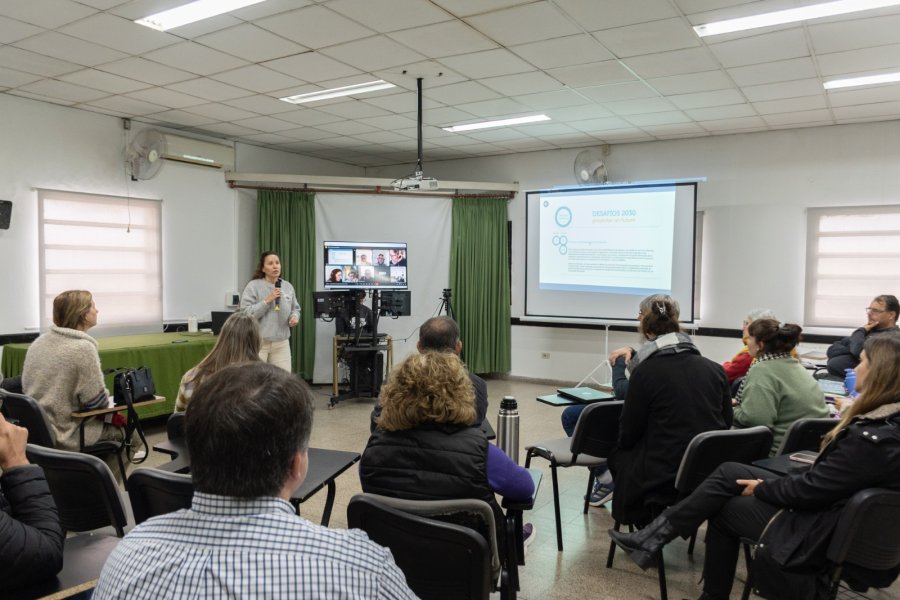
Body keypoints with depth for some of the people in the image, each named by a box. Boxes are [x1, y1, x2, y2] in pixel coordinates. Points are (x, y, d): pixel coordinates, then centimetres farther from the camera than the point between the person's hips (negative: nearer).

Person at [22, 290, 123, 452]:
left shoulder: (38, 342, 4)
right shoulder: (83, 347, -20)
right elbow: (97, 402, -19)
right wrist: (106, 398, 4)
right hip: (67, 436, -8)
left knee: (110, 422, 26)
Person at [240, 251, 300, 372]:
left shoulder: (288, 287, 10)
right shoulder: (253, 286, -6)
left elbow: (295, 308, 18)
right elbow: (246, 313, -13)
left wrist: (295, 317, -4)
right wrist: (267, 301, -19)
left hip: (282, 343, 5)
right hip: (258, 343, -4)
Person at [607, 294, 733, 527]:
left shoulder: (645, 372, -13)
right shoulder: (715, 369, 1)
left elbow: (627, 436, -5)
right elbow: (726, 423, 9)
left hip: (664, 481, -5)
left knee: (618, 454, 22)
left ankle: (644, 522, 28)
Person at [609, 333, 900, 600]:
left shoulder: (873, 439, -28)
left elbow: (810, 489, -22)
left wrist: (762, 488, -4)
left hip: (821, 533, -8)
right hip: (825, 505, 9)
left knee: (724, 508, 3)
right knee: (728, 472, 4)